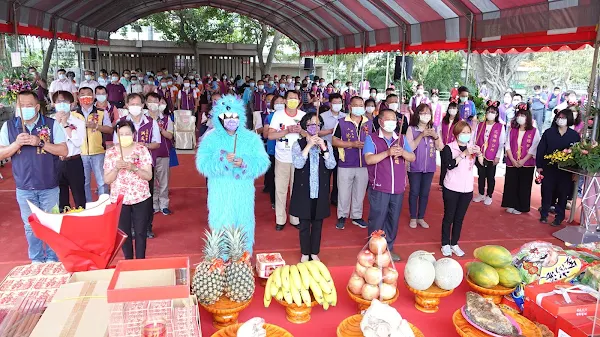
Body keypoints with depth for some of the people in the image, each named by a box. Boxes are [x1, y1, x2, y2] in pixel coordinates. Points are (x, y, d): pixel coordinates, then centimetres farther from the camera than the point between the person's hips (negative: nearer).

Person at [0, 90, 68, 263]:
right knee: (30, 226, 12)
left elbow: (64, 151, -9)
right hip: (24, 188, 2)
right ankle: (37, 260, 26)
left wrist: (40, 142, -20)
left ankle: (53, 259, 25)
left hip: (49, 186, -1)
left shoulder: (52, 124, -4)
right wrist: (17, 143, -17)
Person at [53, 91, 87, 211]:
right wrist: (57, 121, -11)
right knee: (60, 196, 15)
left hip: (74, 162, -2)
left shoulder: (78, 121, -1)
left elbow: (78, 141, -16)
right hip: (56, 163, 2)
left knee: (79, 195, 6)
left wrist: (65, 124, -13)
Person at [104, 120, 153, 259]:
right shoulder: (110, 153, 0)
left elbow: (149, 176, -8)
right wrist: (116, 168, -19)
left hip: (141, 198, -1)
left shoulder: (142, 149, -4)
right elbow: (107, 180, -2)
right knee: (124, 233, 9)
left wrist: (133, 168, -23)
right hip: (119, 199, 1)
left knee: (140, 232, 6)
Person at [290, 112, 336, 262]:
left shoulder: (326, 144, 3)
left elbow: (331, 165, -7)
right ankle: (305, 253, 24)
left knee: (318, 224, 12)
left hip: (320, 191, 2)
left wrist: (324, 148, -18)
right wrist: (309, 146, -20)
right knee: (304, 224, 8)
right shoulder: (298, 145, -3)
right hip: (304, 191, -2)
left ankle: (315, 253, 27)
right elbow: (298, 164, -18)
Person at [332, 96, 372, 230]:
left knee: (360, 192, 13)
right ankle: (342, 216, 24)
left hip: (364, 165, 3)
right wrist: (352, 144, -17)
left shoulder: (369, 123, 6)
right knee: (344, 192, 8)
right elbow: (335, 141, -7)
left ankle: (356, 216, 28)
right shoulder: (342, 122, -4)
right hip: (345, 165, -3)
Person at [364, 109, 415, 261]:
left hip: (398, 188, 5)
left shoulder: (402, 138, 12)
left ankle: (389, 247, 26)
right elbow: (369, 159, -15)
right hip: (379, 188, -5)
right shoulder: (371, 138, -3)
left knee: (393, 220, 12)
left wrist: (402, 152, -13)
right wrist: (387, 152, -24)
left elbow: (412, 158, 7)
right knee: (377, 220, 0)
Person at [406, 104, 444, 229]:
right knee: (414, 192, 5)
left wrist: (436, 136, -14)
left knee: (425, 193, 11)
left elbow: (440, 148, 3)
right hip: (415, 167, -4)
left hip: (429, 167, 4)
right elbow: (409, 148, -15)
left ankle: (421, 218, 24)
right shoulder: (411, 129, -7)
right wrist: (421, 135, -21)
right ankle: (413, 218, 19)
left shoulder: (433, 129, 5)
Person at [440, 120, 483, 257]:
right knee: (449, 217, 6)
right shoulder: (449, 148, -7)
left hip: (467, 189, 4)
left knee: (459, 218, 12)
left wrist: (479, 154, -27)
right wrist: (464, 154, -26)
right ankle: (445, 244, 18)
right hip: (451, 188, -3)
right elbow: (449, 165, -23)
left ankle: (454, 244, 23)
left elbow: (482, 164, -9)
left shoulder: (473, 147, 4)